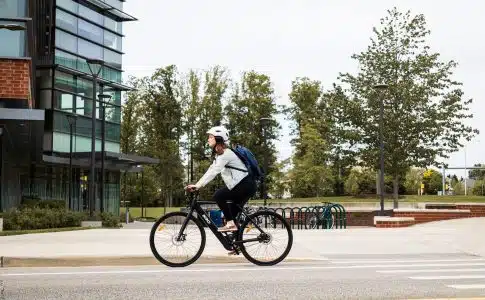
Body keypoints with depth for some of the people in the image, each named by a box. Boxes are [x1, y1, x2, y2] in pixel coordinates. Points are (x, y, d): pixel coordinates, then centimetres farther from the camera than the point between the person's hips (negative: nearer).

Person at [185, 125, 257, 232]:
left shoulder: (226, 153, -16)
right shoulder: (219, 154, 16)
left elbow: (214, 171, -27)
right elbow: (211, 171, 12)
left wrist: (198, 185, -33)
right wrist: (197, 185, 2)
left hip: (246, 185, -10)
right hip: (243, 186, 10)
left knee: (218, 195, -18)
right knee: (233, 213, 11)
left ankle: (230, 223, -14)